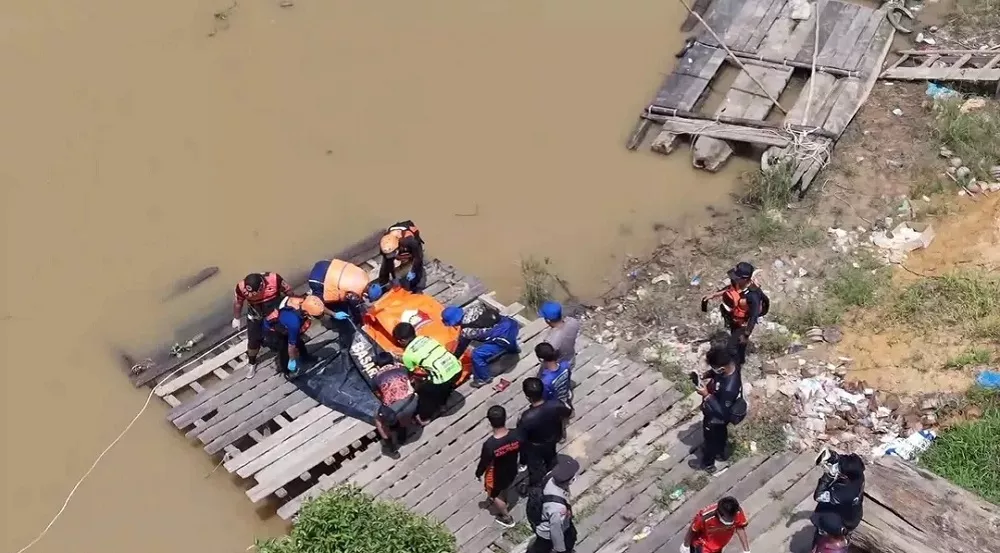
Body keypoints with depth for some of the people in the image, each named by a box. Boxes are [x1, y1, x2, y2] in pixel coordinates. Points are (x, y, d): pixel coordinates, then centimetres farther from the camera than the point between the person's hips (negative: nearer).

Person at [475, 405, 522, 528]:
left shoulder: (489, 445, -40)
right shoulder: (516, 435, -28)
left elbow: (484, 463, -22)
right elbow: (521, 451, -7)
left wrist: (478, 474, 0)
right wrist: (520, 463, 16)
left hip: (496, 476, -4)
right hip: (512, 471, 4)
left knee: (495, 496, 28)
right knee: (504, 489, 36)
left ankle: (506, 518, 50)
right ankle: (502, 501, 66)